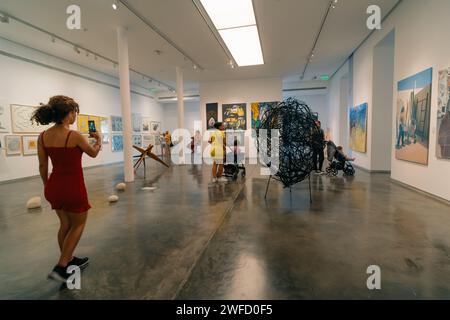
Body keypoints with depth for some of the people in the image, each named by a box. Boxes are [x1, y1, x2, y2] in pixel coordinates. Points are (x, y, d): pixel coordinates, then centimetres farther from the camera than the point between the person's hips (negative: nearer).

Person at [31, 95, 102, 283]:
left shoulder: (43, 136, -1)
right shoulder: (75, 136, -18)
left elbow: (43, 166, 6)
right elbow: (93, 153, 0)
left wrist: (47, 186, 19)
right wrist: (99, 140, 19)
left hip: (54, 187, 7)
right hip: (73, 187, -6)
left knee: (65, 224, 23)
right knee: (78, 225, 14)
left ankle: (69, 261, 37)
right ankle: (60, 267, 11)